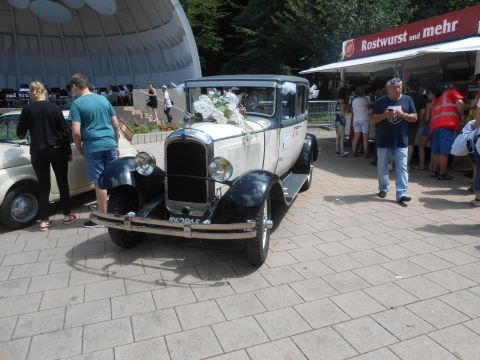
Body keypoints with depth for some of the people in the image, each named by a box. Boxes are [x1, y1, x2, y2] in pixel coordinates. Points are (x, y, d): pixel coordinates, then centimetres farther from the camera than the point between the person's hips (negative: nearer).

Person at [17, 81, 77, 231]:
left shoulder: (27, 109, -1)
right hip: (57, 150, -1)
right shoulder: (54, 107, -2)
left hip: (38, 152, 1)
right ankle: (67, 215, 16)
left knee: (43, 186, 8)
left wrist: (23, 134, 30)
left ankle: (44, 221, 8)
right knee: (63, 183, 11)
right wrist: (69, 151, 5)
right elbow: (65, 130, -3)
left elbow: (20, 133, 6)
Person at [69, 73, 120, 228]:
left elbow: (76, 132, -13)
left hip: (93, 147, -5)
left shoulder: (77, 103, -5)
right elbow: (116, 124, 12)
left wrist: (79, 147, 2)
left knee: (99, 183, 1)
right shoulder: (103, 99, 11)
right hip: (110, 144, 5)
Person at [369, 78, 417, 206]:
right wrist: (384, 115, -16)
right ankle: (383, 189, 29)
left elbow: (415, 117, 5)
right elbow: (372, 119, 1)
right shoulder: (381, 101, 2)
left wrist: (403, 114, -13)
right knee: (382, 167, 10)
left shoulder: (407, 100, 5)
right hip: (384, 140, 0)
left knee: (402, 167, -5)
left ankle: (402, 194, -5)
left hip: (401, 140, 0)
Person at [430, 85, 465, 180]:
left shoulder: (439, 99, 35)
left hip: (435, 125, 7)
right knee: (444, 152, -7)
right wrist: (461, 116, 8)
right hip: (447, 125, -7)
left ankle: (435, 171, 16)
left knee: (437, 151, 14)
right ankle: (442, 174, -6)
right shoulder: (452, 91, 15)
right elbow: (460, 103, -3)